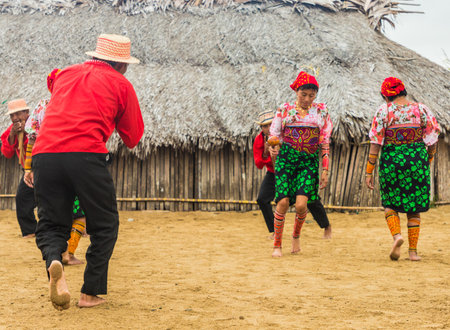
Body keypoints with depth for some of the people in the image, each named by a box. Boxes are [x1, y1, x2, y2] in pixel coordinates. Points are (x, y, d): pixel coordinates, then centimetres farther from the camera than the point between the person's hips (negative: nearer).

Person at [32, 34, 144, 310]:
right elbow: (133, 137, 14)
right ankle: (91, 292, 11)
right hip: (86, 156, -4)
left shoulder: (65, 74, 24)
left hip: (45, 154, 4)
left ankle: (53, 260, -18)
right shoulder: (120, 84, 11)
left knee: (51, 225, 14)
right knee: (105, 225, 13)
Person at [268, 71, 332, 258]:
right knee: (283, 202, -9)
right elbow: (274, 135, 8)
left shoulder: (321, 111, 9)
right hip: (286, 158, 0)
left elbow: (325, 143, 9)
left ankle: (296, 235, 18)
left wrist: (325, 170, 4)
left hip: (309, 162, 0)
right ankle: (277, 245, 8)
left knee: (301, 204, -14)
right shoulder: (284, 110, 7)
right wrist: (273, 149, -16)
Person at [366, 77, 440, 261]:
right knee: (414, 207, 11)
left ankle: (396, 235, -12)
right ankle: (413, 251, 10)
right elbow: (432, 140, 3)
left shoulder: (383, 111, -2)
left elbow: (375, 143, -6)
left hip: (391, 160, -2)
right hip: (418, 159, 2)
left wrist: (369, 172, -3)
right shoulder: (421, 109, 3)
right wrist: (428, 160, 20)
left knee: (390, 204, 14)